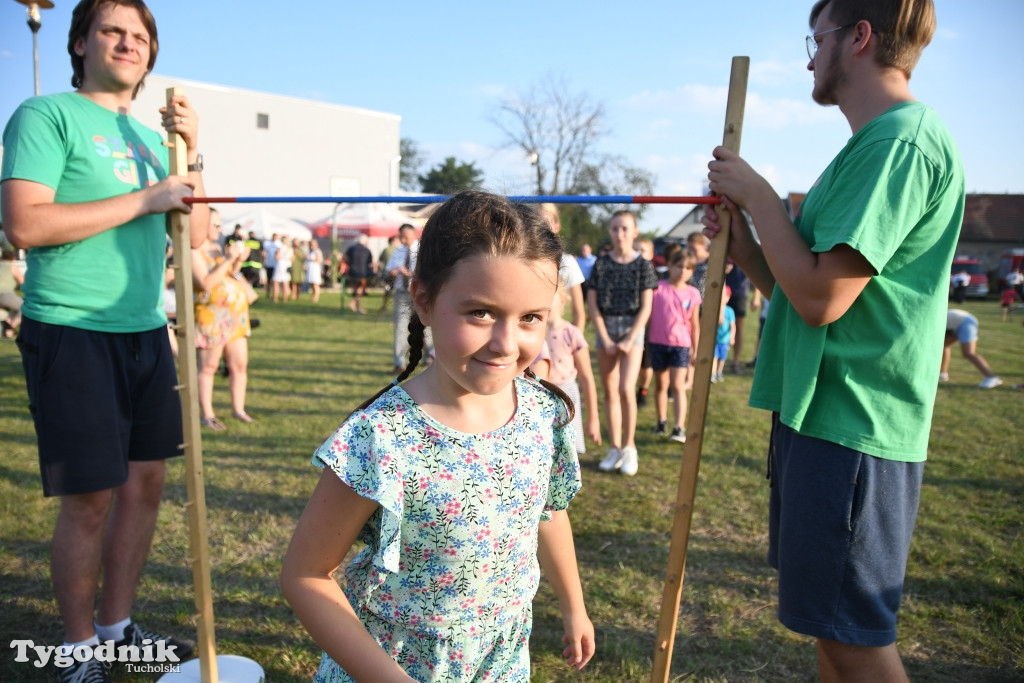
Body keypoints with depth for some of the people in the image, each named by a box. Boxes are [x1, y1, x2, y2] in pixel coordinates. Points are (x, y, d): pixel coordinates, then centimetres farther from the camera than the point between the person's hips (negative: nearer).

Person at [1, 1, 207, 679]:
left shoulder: (150, 135, 18)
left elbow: (195, 236, 15)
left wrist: (191, 154, 3)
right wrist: (146, 198, -15)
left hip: (146, 331, 7)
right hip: (72, 334, -6)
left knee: (145, 483, 10)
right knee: (90, 498, -1)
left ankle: (118, 627, 27)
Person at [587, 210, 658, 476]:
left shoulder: (643, 265, -1)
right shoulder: (601, 264, 3)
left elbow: (646, 307, -4)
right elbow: (592, 304, 1)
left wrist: (630, 340, -12)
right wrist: (605, 339, -7)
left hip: (632, 328, -2)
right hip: (605, 328, 3)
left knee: (626, 389, -15)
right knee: (609, 391, 6)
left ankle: (629, 447, 2)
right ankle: (615, 448, 16)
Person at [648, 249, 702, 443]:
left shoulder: (692, 294, 1)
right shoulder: (658, 287, -3)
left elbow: (694, 324, 6)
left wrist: (696, 350, 6)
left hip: (681, 344, -1)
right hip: (658, 343, 1)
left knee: (678, 386, -7)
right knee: (661, 385, 13)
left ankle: (680, 428, -7)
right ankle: (661, 421, 27)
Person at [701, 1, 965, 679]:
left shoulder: (902, 138, -15)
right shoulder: (875, 144, 18)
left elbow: (821, 298, -23)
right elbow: (798, 290, 17)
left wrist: (757, 194, -12)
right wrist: (743, 245, 3)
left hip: (851, 427, -10)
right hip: (820, 413, 10)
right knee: (828, 621, 21)